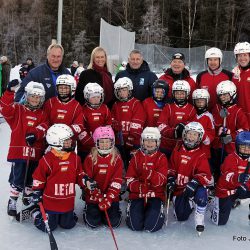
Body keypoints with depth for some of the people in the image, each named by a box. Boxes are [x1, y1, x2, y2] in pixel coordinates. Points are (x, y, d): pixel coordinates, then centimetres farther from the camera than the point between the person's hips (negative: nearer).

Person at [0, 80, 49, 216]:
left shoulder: (42, 114, 11)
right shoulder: (18, 109, 3)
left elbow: (44, 128, -5)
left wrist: (35, 134, -25)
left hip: (35, 152, 4)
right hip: (19, 150, -4)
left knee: (31, 178, 17)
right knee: (17, 178, -3)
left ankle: (28, 198, 38)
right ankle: (12, 201, 13)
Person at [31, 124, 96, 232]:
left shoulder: (75, 158, 1)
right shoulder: (47, 159, -15)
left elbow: (79, 174, 11)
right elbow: (38, 177, -6)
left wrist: (86, 180, -7)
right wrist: (37, 192, -4)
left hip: (68, 201, 4)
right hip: (51, 201, -4)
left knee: (68, 225, 12)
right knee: (48, 227, 5)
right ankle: (36, 214, 31)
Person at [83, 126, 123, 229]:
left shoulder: (117, 159, -3)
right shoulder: (90, 158, -5)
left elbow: (117, 182, -8)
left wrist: (108, 199, -18)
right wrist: (99, 196, -15)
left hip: (111, 197, 1)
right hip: (93, 197, 0)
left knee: (114, 222, -8)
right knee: (93, 223, -9)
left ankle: (115, 211, 25)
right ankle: (88, 210, 24)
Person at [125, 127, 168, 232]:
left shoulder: (161, 158, 0)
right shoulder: (136, 157, 4)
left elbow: (160, 181, -12)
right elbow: (130, 179, -1)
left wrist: (149, 173, -32)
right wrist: (141, 189, -19)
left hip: (156, 195, -1)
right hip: (137, 194, 1)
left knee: (152, 226, -17)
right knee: (135, 225, -14)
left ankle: (159, 212, 16)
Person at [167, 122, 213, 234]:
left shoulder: (201, 155, -9)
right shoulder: (177, 149, 4)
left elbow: (205, 174, -17)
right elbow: (172, 166, 14)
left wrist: (194, 182, -34)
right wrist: (171, 178, -1)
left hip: (193, 186, -3)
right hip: (179, 187, 3)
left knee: (201, 192, -39)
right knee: (181, 217, -1)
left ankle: (199, 220, -15)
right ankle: (189, 203, 32)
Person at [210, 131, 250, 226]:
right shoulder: (231, 158, -19)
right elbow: (228, 176, -32)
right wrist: (238, 178, -53)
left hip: (240, 189, 5)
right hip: (226, 190, -5)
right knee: (220, 221, -3)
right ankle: (215, 203, 26)